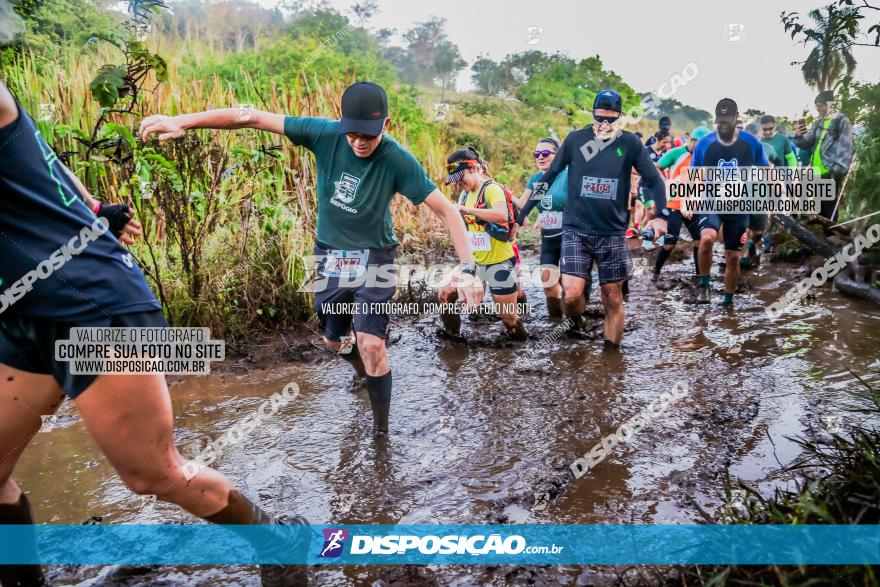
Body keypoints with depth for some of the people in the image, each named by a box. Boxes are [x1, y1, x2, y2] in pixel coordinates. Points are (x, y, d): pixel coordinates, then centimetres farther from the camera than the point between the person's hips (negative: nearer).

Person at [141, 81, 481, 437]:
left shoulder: (397, 160, -22)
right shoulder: (326, 134, -18)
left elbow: (446, 210, -20)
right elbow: (252, 118, -17)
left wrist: (467, 266, -29)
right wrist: (183, 121, -22)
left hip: (374, 256, -3)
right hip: (331, 256, 4)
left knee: (371, 344, -17)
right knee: (335, 340, 17)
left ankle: (381, 430, 1)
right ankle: (371, 374, 50)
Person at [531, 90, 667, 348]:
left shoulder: (630, 143, -1)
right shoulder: (575, 140, -1)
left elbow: (653, 179, 4)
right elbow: (552, 172, 11)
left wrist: (661, 215, -5)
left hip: (613, 232, 1)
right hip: (576, 230, 0)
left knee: (613, 298, 5)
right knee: (572, 293, -14)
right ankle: (576, 321, 20)